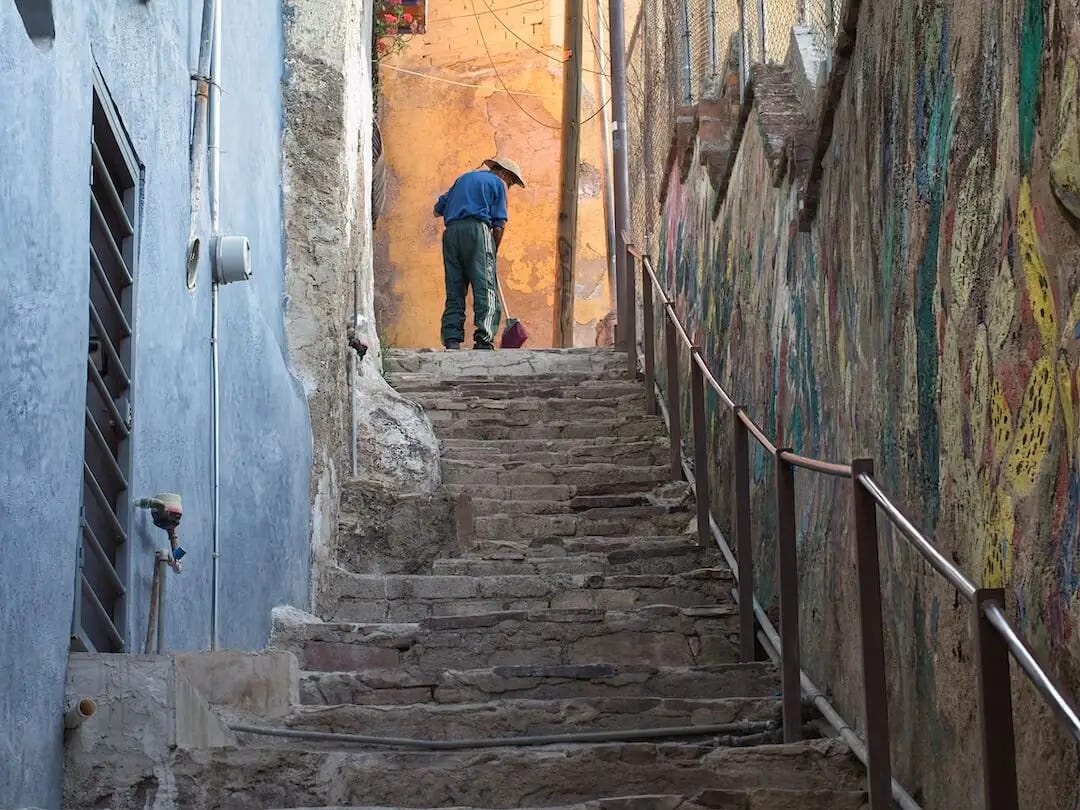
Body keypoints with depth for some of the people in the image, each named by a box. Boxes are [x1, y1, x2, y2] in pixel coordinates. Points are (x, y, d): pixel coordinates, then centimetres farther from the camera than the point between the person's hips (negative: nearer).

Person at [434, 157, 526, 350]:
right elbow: (500, 224, 1)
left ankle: (452, 341, -3)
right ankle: (484, 339, -21)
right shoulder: (497, 183, 11)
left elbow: (438, 210, 26)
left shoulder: (463, 178, 28)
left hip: (451, 231, 6)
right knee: (486, 289, -8)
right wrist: (494, 251, 11)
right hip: (476, 228, -6)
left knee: (454, 291, 6)